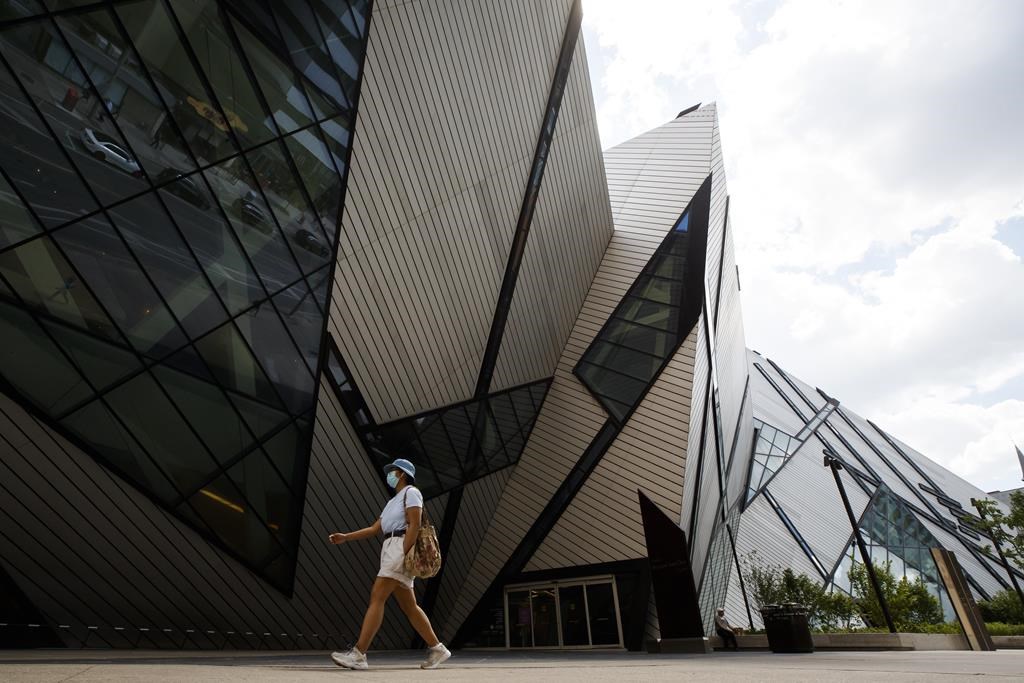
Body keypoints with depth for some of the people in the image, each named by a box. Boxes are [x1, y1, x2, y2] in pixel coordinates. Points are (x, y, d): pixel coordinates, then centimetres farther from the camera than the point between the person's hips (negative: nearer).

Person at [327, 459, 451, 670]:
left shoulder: (411, 492, 0)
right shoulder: (393, 501, 28)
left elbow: (414, 524, -12)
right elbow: (374, 529, 21)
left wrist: (404, 554, -21)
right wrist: (345, 537, 11)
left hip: (402, 546, -9)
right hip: (390, 547, 9)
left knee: (377, 596, -14)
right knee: (409, 606, 7)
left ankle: (358, 655, -14)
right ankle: (436, 648, 12)